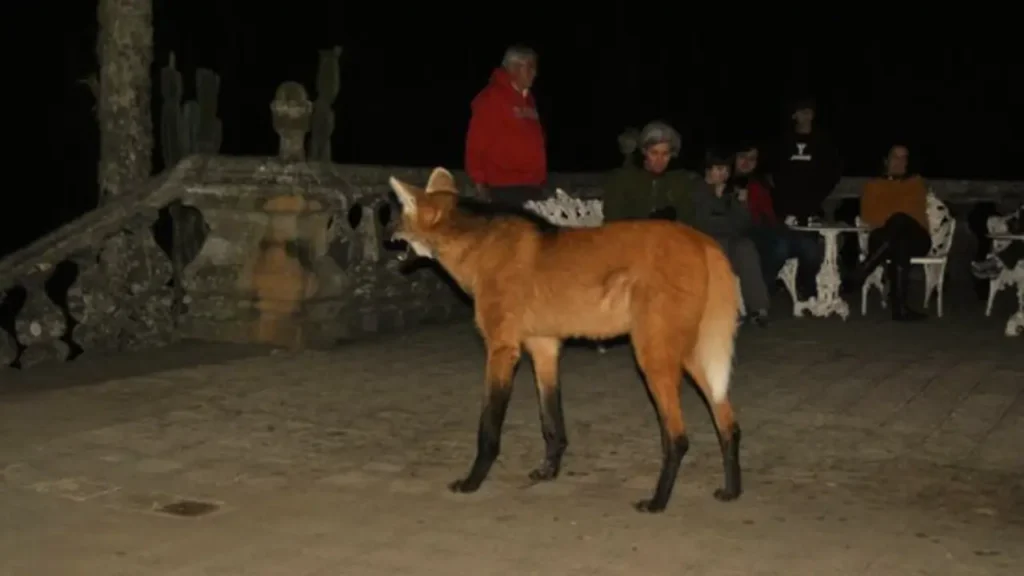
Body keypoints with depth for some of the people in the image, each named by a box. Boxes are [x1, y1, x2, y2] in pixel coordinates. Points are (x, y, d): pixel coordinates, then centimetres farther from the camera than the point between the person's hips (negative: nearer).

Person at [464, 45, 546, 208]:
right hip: (505, 187, -8)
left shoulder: (527, 98, 18)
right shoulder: (491, 98, -6)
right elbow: (476, 140, -10)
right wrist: (479, 179, -11)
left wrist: (540, 177, 18)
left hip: (532, 185, 8)